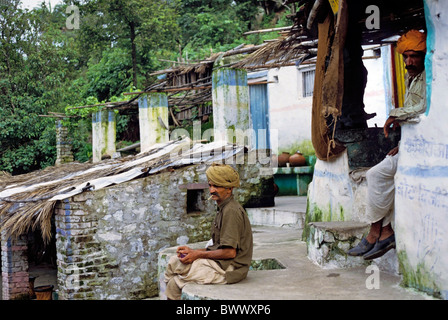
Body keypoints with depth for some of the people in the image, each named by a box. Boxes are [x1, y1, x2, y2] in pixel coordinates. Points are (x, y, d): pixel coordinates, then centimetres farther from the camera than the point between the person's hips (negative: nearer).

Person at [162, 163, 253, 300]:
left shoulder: (231, 211, -17)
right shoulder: (224, 208, 15)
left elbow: (230, 252, -22)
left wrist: (198, 254, -14)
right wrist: (192, 251, 5)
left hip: (228, 268, -10)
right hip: (221, 264, 10)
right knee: (173, 261, 5)